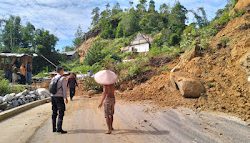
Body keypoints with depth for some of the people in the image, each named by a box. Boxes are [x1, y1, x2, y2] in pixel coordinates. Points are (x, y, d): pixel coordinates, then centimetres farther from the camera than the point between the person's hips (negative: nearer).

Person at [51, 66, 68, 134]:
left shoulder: (53, 78, 12)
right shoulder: (63, 78, -8)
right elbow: (64, 89, -13)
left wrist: (52, 97, 18)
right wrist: (65, 98, -12)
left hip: (53, 96, 7)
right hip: (59, 97, -7)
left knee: (54, 113, 12)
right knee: (61, 113, -3)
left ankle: (54, 128, 18)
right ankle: (59, 128, -8)